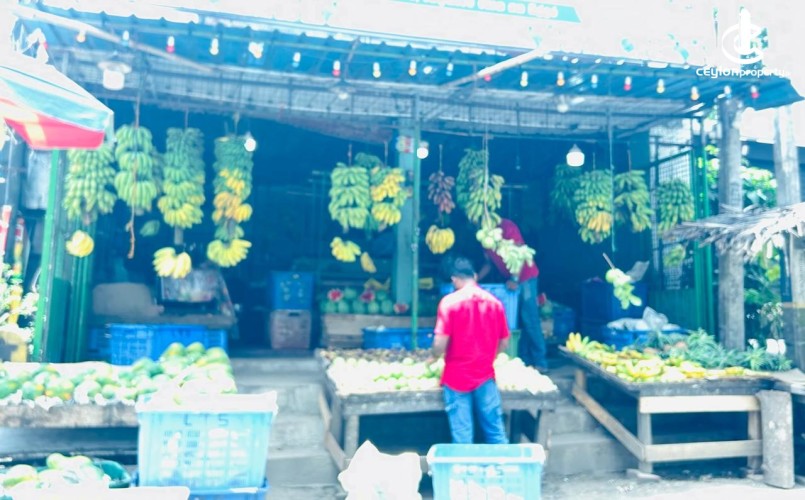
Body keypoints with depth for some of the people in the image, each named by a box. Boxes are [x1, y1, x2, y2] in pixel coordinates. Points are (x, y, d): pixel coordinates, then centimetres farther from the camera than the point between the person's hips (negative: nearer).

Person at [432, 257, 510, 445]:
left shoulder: (450, 301, -11)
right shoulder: (494, 302, 2)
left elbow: (440, 344, -16)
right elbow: (504, 343, 8)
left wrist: (434, 356, 5)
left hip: (457, 377, -3)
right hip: (485, 376, 3)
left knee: (462, 437, 6)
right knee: (496, 432, 13)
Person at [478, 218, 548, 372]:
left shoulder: (507, 227, -13)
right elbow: (489, 263, 12)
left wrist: (515, 279, -24)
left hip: (525, 277, -7)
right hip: (510, 280, 7)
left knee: (529, 319, -9)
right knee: (516, 320, 5)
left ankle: (540, 362, -6)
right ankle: (524, 360, 10)